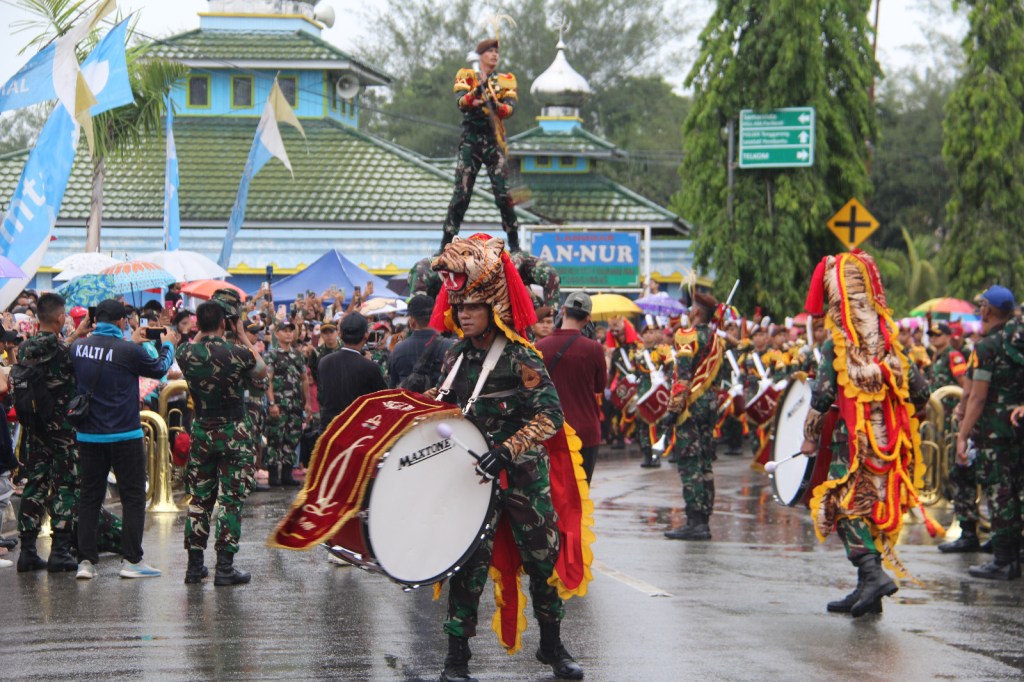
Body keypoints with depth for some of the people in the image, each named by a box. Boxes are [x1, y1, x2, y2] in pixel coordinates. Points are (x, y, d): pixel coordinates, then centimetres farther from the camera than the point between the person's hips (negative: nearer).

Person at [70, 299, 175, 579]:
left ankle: (85, 561, 9)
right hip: (124, 435, -5)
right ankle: (131, 560, 4)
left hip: (88, 435, 5)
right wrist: (167, 345, 19)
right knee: (133, 497, 5)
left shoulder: (78, 347, 0)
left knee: (89, 497, 11)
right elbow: (159, 369, 1)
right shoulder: (128, 351, -16)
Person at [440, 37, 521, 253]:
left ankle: (514, 244, -2)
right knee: (461, 193, -5)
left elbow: (511, 106, -5)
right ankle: (446, 243, 0)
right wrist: (474, 95, -34)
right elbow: (460, 102, -11)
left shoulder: (505, 80, 12)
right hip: (470, 140, -1)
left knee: (503, 193, -7)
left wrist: (498, 107, -27)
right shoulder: (466, 77, 8)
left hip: (495, 142, 1)